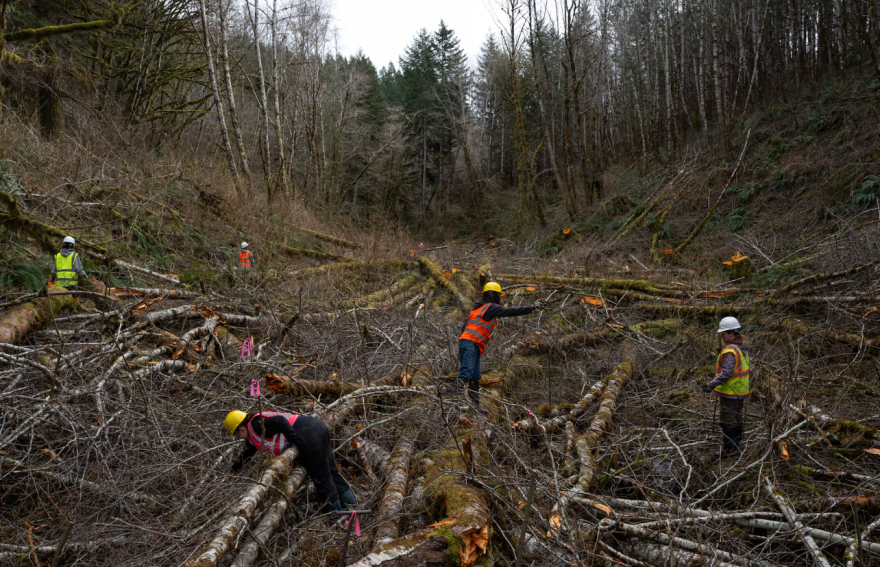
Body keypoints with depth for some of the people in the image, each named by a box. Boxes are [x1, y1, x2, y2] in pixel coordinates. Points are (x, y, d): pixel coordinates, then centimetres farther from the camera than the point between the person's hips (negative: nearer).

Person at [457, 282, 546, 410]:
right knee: (466, 373, -19)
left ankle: (475, 406, 9)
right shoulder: (491, 307, -1)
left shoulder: (477, 308, 26)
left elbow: (464, 327, 23)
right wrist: (533, 307, 1)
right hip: (471, 343, -10)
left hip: (465, 342, 10)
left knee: (475, 378, 8)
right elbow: (511, 311, -4)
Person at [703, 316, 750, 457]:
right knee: (737, 418, 20)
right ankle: (737, 445, 32)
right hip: (741, 391, 9)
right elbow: (748, 368, 14)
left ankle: (728, 449, 9)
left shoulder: (730, 351, -25)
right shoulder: (742, 348, 5)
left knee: (728, 421, 1)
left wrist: (712, 384, -28)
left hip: (730, 392, -9)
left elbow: (726, 373, -30)